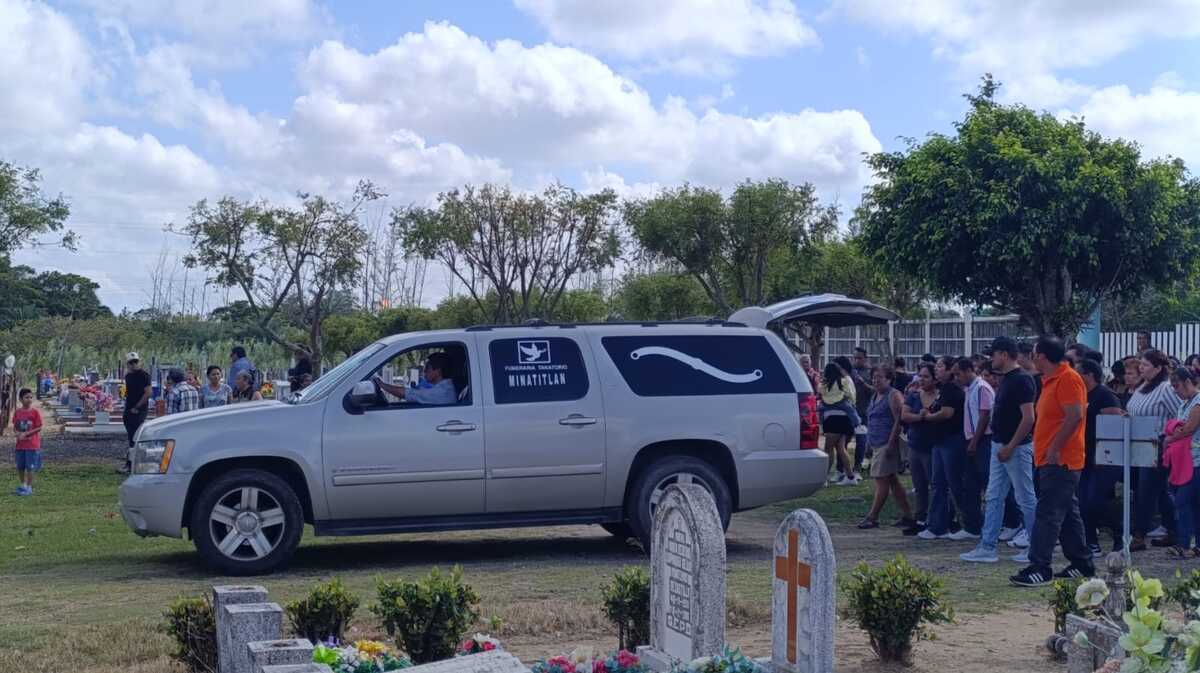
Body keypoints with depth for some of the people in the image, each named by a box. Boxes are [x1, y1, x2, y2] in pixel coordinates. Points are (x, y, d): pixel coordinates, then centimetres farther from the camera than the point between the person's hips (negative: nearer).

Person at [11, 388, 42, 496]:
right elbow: (14, 427, 9)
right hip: (20, 444, 5)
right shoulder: (17, 412, 4)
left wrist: (26, 434, -16)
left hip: (32, 445, -5)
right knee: (20, 467, 12)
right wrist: (18, 434, -12)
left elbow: (39, 428, -9)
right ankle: (23, 485, 27)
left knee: (30, 467, -2)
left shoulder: (35, 412, -9)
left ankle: (29, 487, 8)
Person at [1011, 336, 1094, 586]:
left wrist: (1054, 449, -22)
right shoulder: (1051, 380, 17)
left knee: (1048, 513, -12)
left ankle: (1040, 568, -13)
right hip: (1053, 461, 10)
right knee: (1068, 513, 15)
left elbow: (1075, 416, -23)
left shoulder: (1068, 379, -14)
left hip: (1060, 461, -10)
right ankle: (1082, 563, 23)